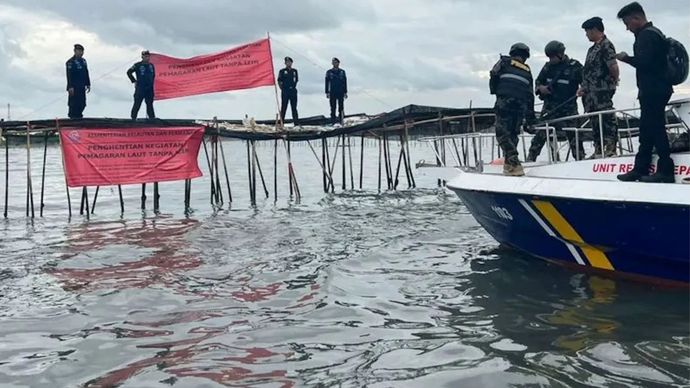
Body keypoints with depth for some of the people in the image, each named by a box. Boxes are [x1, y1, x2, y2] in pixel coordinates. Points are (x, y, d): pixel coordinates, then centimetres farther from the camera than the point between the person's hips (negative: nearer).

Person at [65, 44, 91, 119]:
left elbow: (86, 74, 20)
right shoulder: (70, 62, -9)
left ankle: (78, 116, 20)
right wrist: (70, 87, -20)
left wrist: (88, 84, 17)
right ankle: (73, 118, 0)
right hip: (74, 88, -8)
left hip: (82, 87, 8)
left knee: (82, 104, 9)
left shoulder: (83, 61, 16)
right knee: (74, 104, -6)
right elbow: (69, 75, -15)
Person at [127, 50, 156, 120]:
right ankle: (133, 117, 3)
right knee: (137, 103, -3)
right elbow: (129, 72, 1)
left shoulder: (151, 66, 11)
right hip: (140, 88, -5)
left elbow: (153, 75, 27)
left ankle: (152, 117, 9)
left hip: (149, 88, 5)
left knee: (150, 104, 6)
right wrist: (134, 81, -1)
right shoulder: (138, 65, -4)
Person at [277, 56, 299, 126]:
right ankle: (281, 123, 0)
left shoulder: (294, 71, 11)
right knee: (283, 108, -2)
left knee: (294, 107, 6)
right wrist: (282, 88, -3)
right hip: (285, 92, -3)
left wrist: (294, 86, 12)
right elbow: (279, 81, 2)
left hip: (293, 91, 4)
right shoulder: (282, 71, 0)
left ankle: (296, 123, 9)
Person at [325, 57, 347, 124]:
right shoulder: (329, 72, 4)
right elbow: (327, 83, 5)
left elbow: (345, 83, 9)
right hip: (332, 93, -1)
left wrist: (345, 92, 3)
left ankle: (341, 121, 5)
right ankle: (333, 122, 0)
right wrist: (327, 92, -1)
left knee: (341, 107, 0)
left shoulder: (342, 72, 7)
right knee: (333, 108, -2)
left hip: (341, 93, 1)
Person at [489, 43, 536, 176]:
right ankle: (509, 163, 10)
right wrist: (531, 116, 22)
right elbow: (530, 95, 20)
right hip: (521, 105, 4)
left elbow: (493, 76, 3)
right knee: (513, 133, 13)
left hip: (504, 101, -4)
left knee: (502, 132, -7)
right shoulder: (527, 70, 23)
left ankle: (513, 163, -20)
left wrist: (494, 92, 19)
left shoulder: (504, 62, 15)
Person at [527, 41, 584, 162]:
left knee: (573, 132, -1)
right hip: (550, 105, 2)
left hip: (568, 105, -2)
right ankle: (531, 157, -3)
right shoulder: (548, 66, 9)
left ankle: (580, 157, 9)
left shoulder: (575, 66, -1)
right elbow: (538, 81, 21)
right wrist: (540, 87, -2)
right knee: (542, 131, -5)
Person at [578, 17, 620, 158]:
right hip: (592, 92, 10)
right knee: (595, 120, 11)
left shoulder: (606, 45, -8)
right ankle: (598, 149, 17)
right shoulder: (593, 48, 21)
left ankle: (611, 148, -7)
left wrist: (614, 81, -7)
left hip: (603, 90, -10)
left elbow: (613, 67, -17)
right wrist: (583, 88, 18)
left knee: (607, 119, -9)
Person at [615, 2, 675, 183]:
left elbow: (644, 62, -23)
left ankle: (666, 170, -6)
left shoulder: (647, 35, -14)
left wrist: (626, 58, -8)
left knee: (655, 129, -8)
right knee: (646, 130, 12)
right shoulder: (653, 33, 20)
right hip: (656, 91, 11)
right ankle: (640, 169, 17)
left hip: (653, 91, -11)